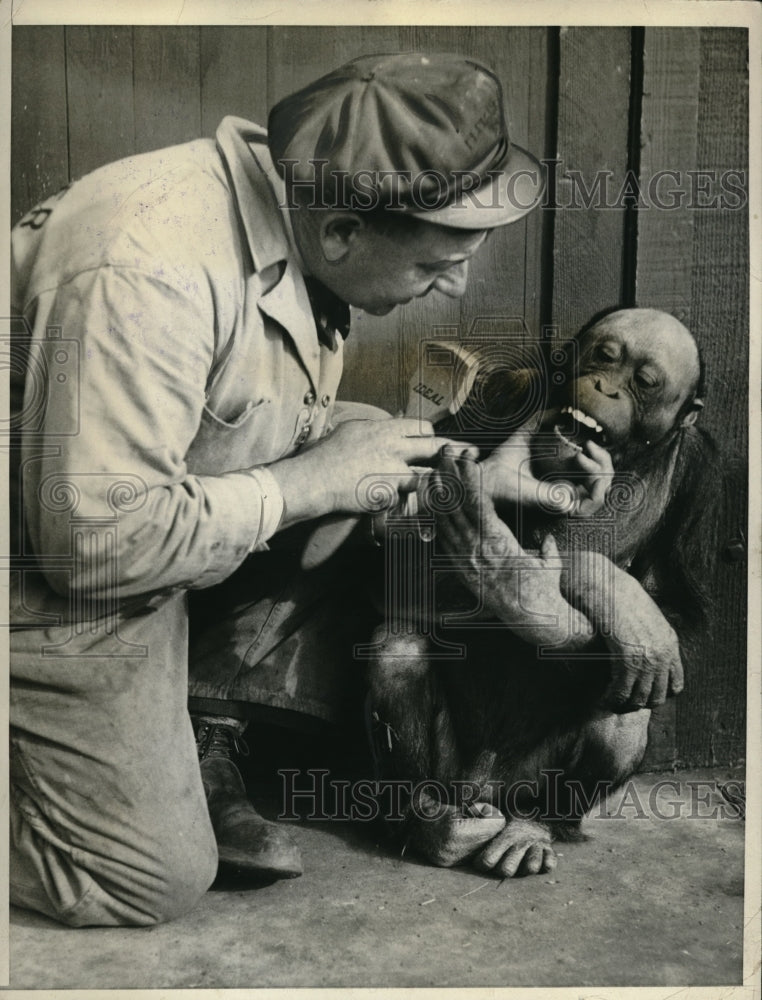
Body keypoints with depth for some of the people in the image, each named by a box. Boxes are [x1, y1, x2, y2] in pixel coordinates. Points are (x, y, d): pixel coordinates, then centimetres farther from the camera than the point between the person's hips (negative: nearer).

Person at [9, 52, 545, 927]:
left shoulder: (301, 221, -6)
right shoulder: (146, 269, -34)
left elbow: (285, 424, 6)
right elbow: (101, 542, -34)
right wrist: (313, 480, -25)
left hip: (165, 529, 8)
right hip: (57, 583, -8)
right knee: (156, 881, -4)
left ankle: (203, 740, 8)